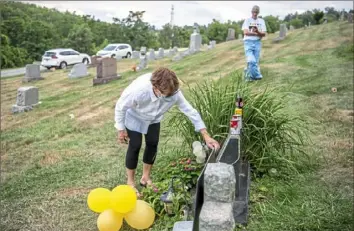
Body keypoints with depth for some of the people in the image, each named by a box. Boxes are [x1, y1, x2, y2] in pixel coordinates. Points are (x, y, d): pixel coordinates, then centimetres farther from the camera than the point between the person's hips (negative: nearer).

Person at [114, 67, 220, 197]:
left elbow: (190, 111, -25)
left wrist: (206, 136, -26)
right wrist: (121, 130, -15)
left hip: (153, 118, 4)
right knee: (135, 146, -4)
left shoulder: (174, 92, -35)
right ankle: (130, 182, 15)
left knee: (152, 144, 7)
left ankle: (145, 178, 28)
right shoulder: (138, 90, -44)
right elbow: (120, 107, -26)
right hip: (134, 117, -4)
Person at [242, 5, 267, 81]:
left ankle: (249, 76, 10)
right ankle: (257, 75, -11)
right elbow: (245, 32, -8)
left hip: (257, 42, 3)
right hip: (248, 42, -3)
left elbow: (264, 34, 2)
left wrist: (257, 31, -17)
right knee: (251, 60, -18)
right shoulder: (247, 20, 5)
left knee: (256, 61, 0)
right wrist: (256, 34, -7)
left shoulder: (261, 21, 11)